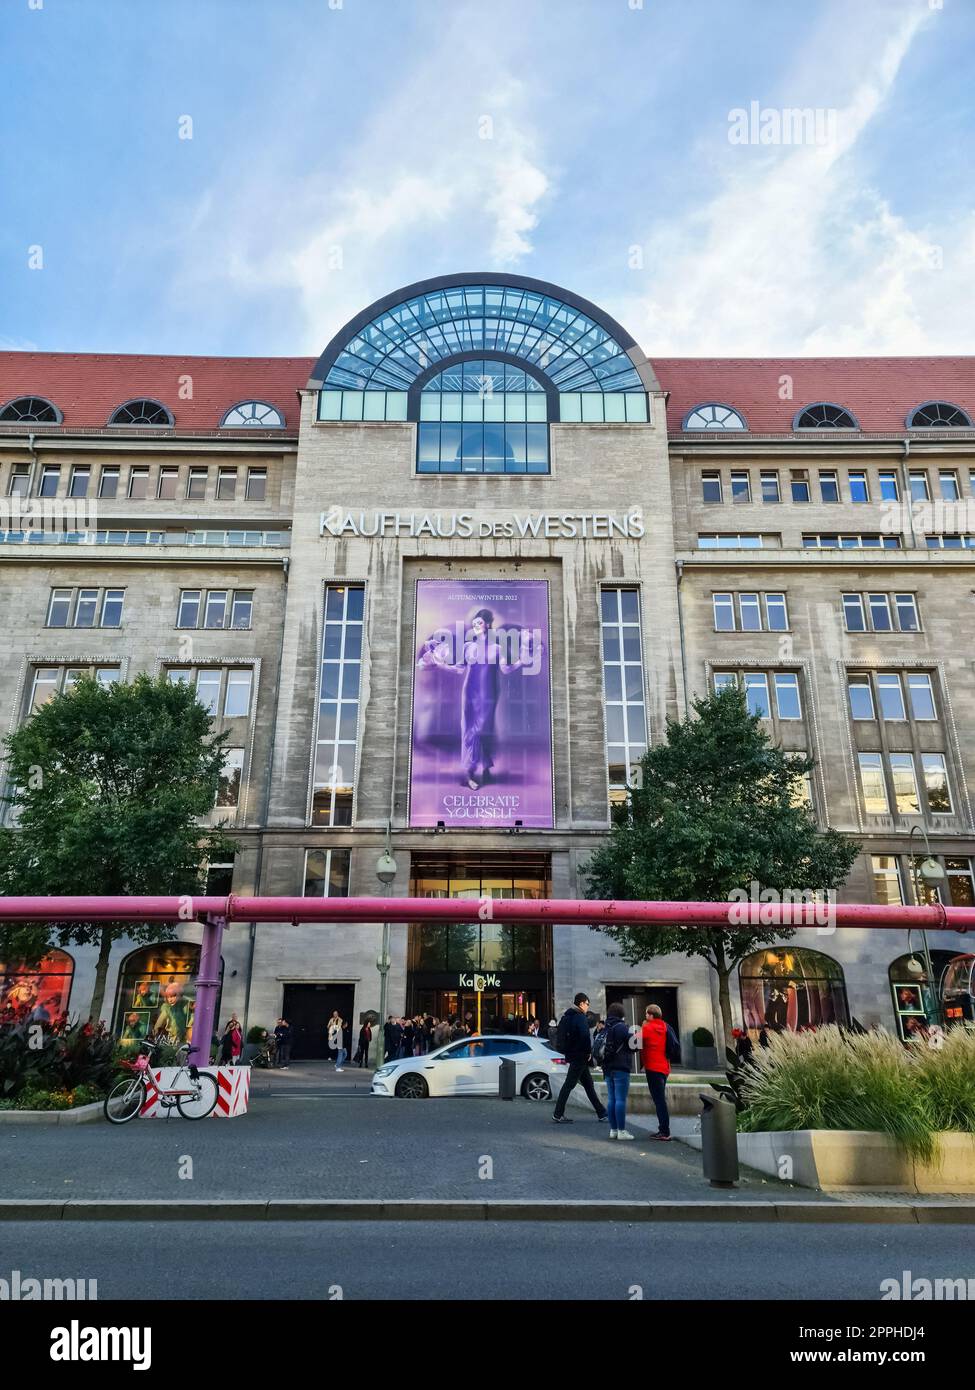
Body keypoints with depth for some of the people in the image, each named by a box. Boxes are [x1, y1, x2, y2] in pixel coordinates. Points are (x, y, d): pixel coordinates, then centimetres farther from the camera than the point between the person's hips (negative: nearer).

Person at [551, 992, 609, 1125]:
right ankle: (558, 1114, 1)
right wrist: (589, 1052, -11)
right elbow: (585, 1036, -24)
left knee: (588, 1084, 13)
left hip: (571, 1054, 10)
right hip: (579, 1056, -10)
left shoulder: (567, 1016, 14)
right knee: (569, 1084, -4)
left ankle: (602, 1113, 19)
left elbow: (562, 1036, 18)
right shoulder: (580, 1017, -15)